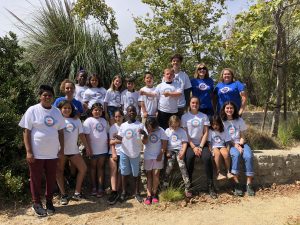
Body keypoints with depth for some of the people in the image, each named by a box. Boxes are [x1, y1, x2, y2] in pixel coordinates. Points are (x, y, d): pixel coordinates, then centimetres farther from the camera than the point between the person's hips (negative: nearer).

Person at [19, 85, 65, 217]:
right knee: (36, 179, 8)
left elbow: (60, 131, 11)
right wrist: (28, 151, -13)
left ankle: (49, 202, 29)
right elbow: (26, 132, -8)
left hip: (52, 153, 4)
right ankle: (36, 203, 24)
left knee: (51, 179, 13)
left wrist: (62, 149, 6)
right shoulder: (33, 110, -6)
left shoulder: (56, 111, 6)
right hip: (36, 153, -4)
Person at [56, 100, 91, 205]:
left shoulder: (77, 120, 11)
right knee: (59, 171, 2)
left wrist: (87, 147, 7)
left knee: (83, 169, 1)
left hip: (74, 150, 4)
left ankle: (77, 192, 11)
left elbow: (81, 134, 11)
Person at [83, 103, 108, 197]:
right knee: (93, 167, 9)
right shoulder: (89, 121, -8)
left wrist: (108, 143, 9)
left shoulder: (104, 121, 10)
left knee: (101, 167, 9)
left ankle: (100, 188, 14)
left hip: (103, 149, 5)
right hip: (93, 149, -5)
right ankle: (94, 187, 18)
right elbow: (86, 135, -12)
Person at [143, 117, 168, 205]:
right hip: (148, 156, 1)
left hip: (158, 156, -1)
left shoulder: (160, 131, -6)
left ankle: (154, 194, 13)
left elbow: (164, 142, -4)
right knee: (149, 175, 3)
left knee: (156, 174, -1)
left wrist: (161, 154, -8)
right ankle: (149, 195, 5)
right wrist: (147, 134, -24)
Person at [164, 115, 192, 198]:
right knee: (169, 165, -18)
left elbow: (185, 142, 3)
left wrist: (182, 152, -10)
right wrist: (167, 152, -3)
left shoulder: (182, 131, 8)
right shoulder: (167, 131, 12)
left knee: (182, 165, -18)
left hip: (179, 150, -1)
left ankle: (187, 188, -14)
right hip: (170, 150, 1)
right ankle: (165, 185, -2)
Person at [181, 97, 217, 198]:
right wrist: (193, 147, -11)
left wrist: (200, 147, -10)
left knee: (207, 158, -27)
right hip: (190, 144, -1)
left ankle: (210, 186, -17)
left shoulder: (204, 116, 8)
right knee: (189, 157, -31)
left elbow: (206, 133, 3)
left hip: (202, 144, 1)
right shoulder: (185, 117, 4)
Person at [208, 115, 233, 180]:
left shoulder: (223, 131, 8)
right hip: (214, 147, -2)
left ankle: (228, 172, -23)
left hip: (222, 146, 2)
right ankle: (218, 173, -35)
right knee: (218, 153, -36)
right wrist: (211, 151, -17)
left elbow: (227, 143, 6)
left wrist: (228, 151, -9)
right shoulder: (210, 131, 3)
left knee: (226, 153, -33)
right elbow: (209, 143, -3)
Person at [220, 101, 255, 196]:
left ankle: (249, 184, -23)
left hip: (240, 143, 3)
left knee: (249, 156, -27)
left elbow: (242, 136, 8)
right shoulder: (222, 121, 2)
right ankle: (237, 184, -31)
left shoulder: (239, 120, 10)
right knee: (236, 154, -34)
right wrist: (235, 145, -14)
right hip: (229, 144, -2)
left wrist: (240, 145, -11)